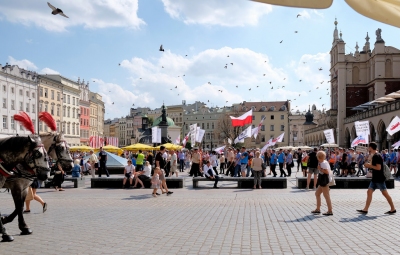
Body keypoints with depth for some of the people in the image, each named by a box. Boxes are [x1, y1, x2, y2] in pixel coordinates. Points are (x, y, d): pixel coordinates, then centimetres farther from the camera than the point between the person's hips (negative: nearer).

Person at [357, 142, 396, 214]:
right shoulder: (374, 156, 14)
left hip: (379, 179, -10)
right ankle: (365, 209, 3)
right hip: (375, 178, 10)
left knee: (385, 193, -1)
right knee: (369, 192, 4)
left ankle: (393, 209, 10)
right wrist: (368, 165, 8)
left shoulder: (377, 156, -16)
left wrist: (369, 165, -15)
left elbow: (378, 168, -22)